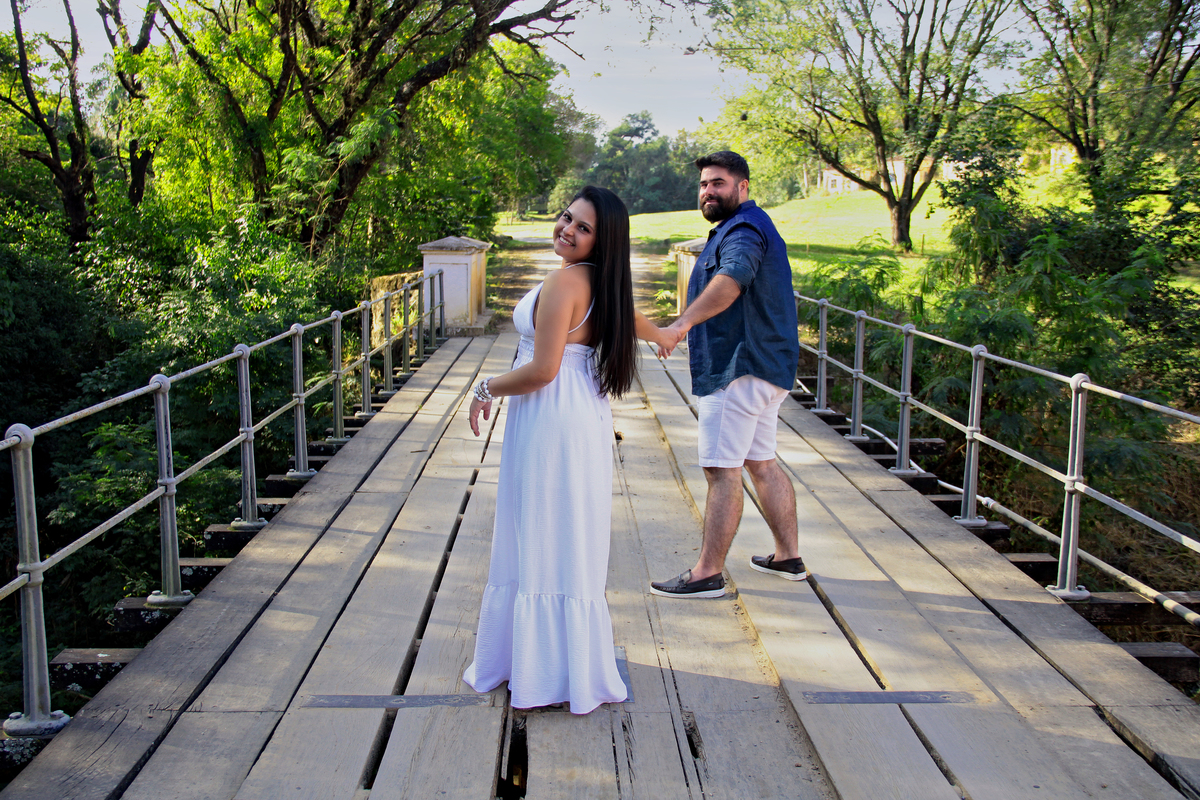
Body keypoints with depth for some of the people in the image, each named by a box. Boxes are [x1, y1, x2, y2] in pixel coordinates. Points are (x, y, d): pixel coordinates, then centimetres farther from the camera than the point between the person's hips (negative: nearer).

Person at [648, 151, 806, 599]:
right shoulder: (740, 228, 22)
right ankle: (789, 557, 25)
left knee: (722, 471, -8)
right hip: (762, 366, 11)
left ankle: (708, 573, -3)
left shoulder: (744, 229, -14)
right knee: (761, 463, 16)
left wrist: (683, 323, -49)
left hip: (740, 370, -11)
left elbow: (732, 278, -35)